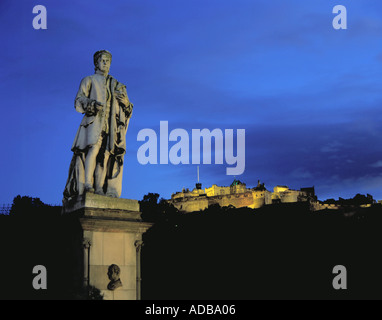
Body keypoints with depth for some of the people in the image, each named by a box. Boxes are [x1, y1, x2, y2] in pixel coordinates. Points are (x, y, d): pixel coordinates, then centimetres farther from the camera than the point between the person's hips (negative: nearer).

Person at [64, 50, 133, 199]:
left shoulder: (116, 85, 26)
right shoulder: (89, 80, 18)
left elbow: (128, 109, 20)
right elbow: (79, 101, 4)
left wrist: (124, 100, -3)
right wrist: (92, 104, -17)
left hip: (111, 124, 3)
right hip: (94, 120, -3)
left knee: (106, 153, -12)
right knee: (94, 147, -26)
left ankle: (100, 189, -19)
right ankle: (87, 184, -33)